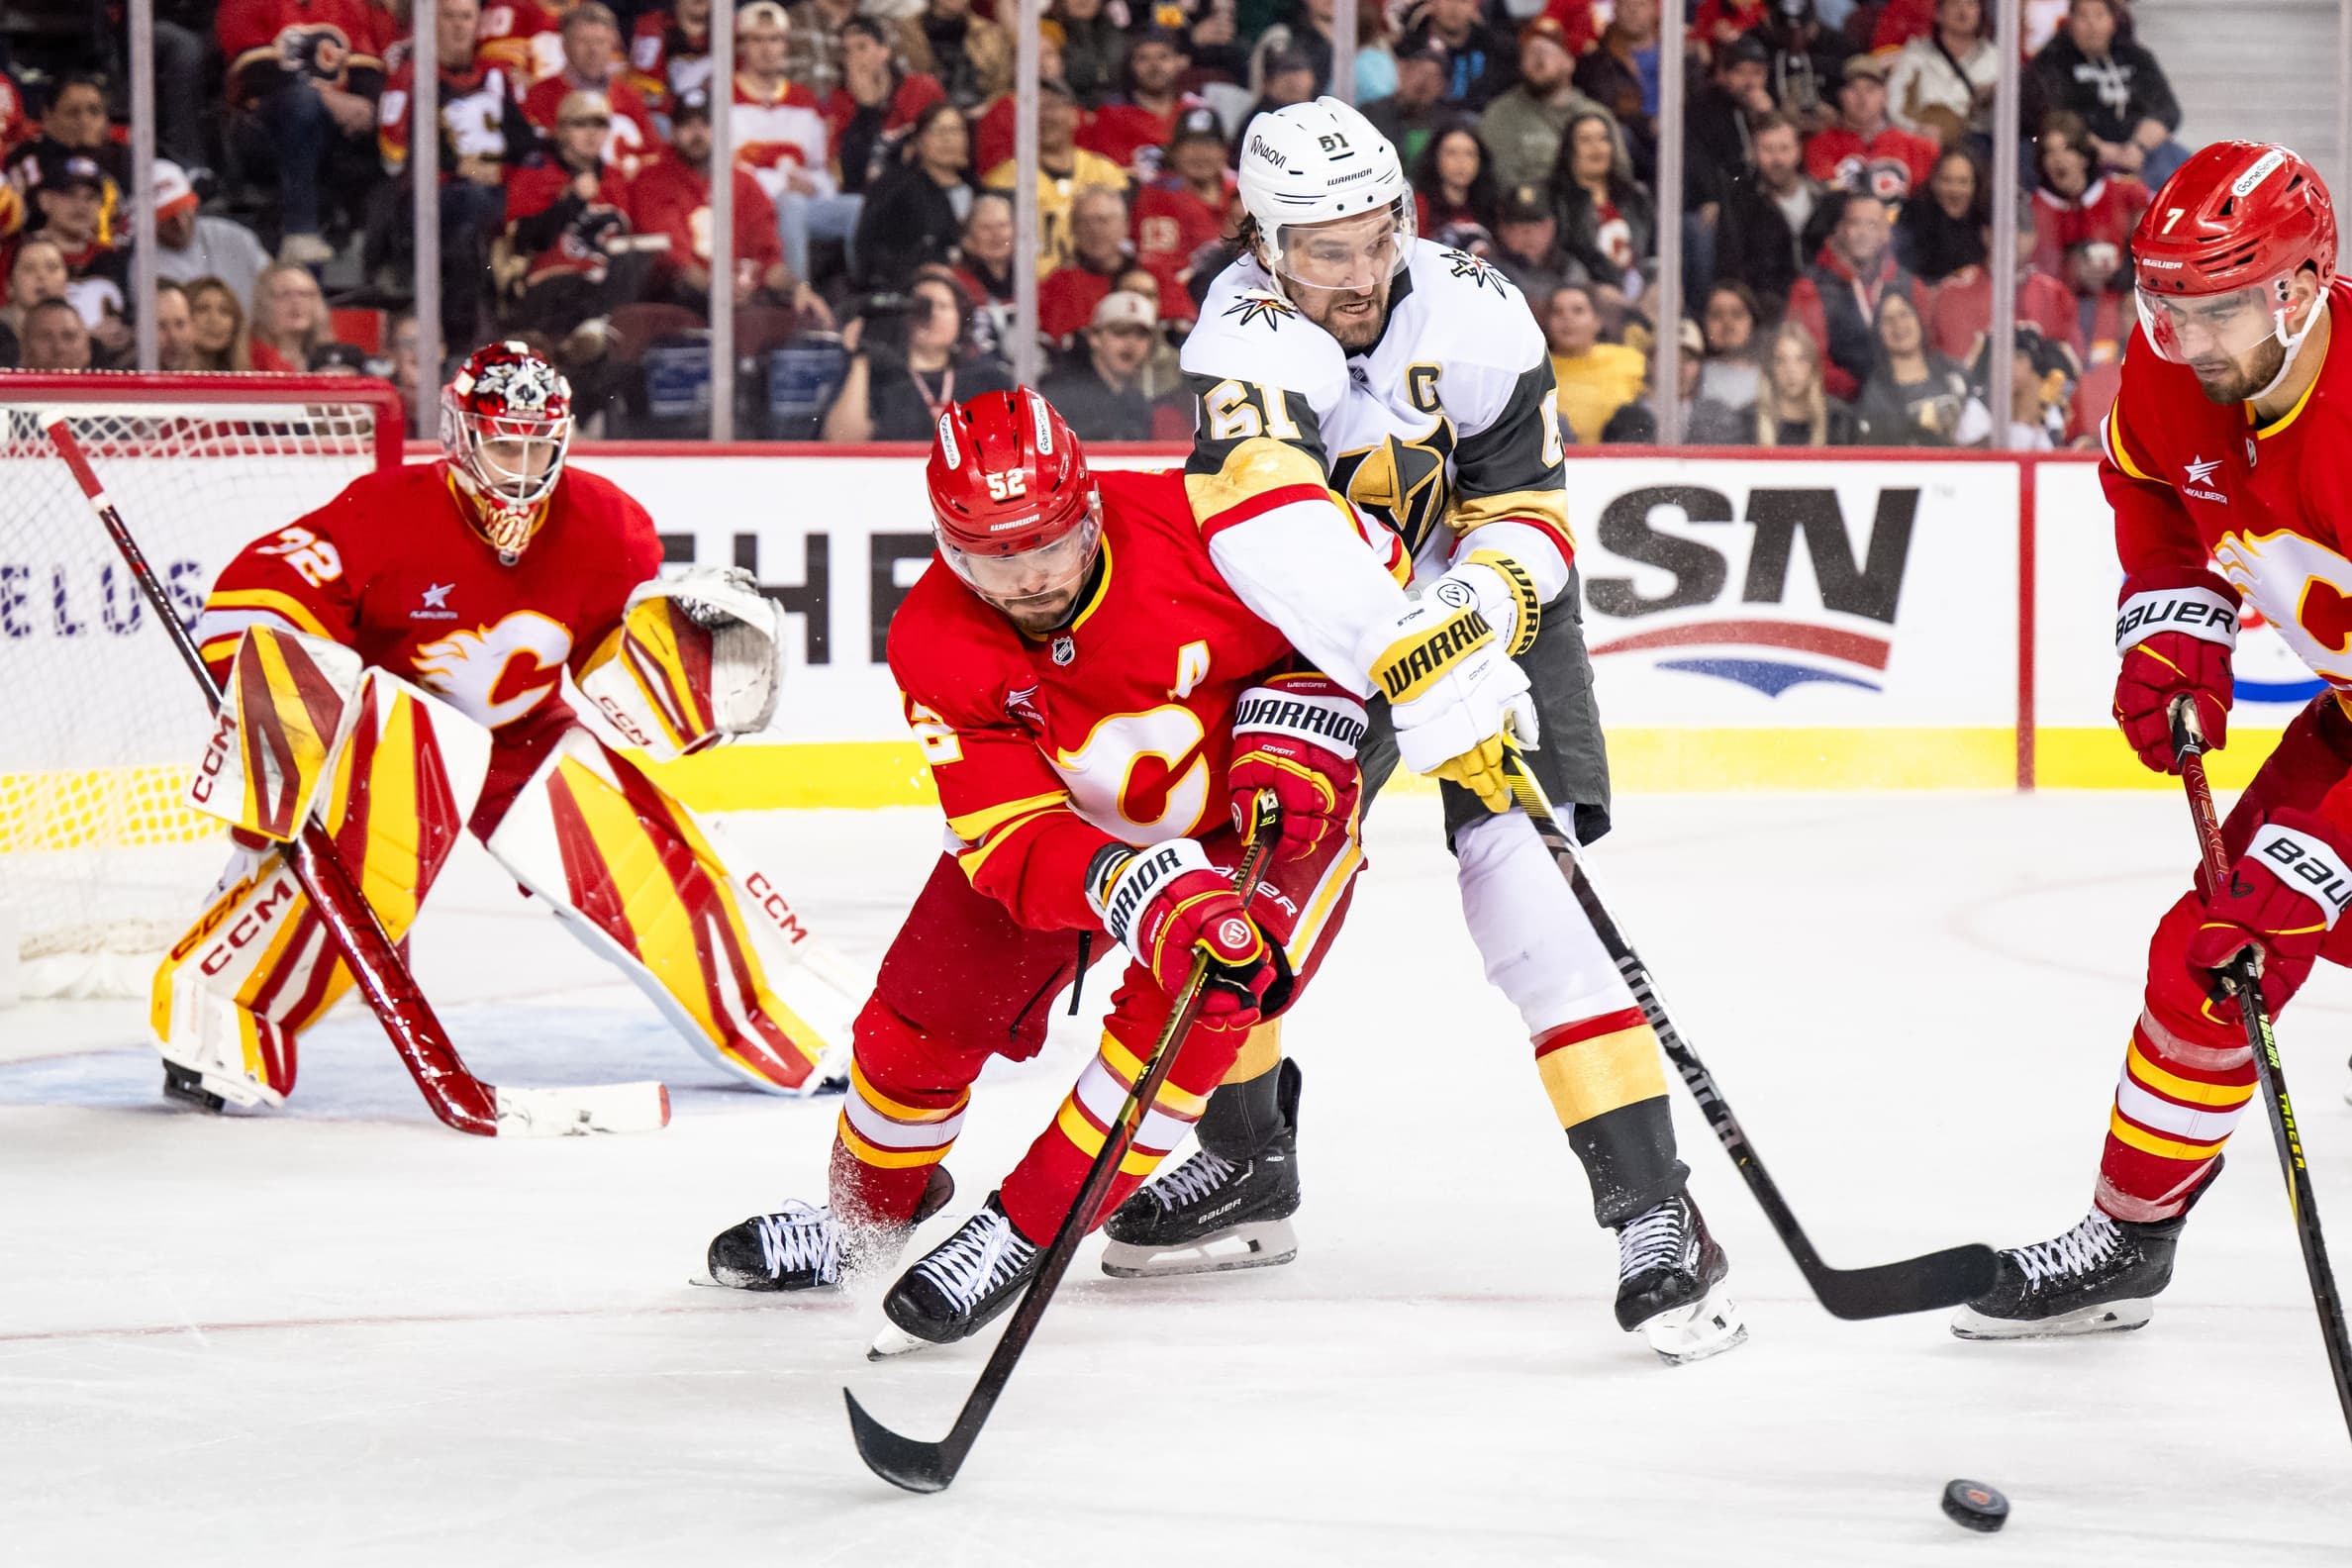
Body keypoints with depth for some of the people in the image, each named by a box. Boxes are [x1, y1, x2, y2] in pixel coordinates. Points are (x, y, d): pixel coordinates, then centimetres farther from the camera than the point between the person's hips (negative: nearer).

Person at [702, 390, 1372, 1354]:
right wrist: (1158, 900, -48)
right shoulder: (934, 647, -26)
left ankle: (1024, 1235, -11)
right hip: (1078, 819, 3)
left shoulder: (1193, 524, -32)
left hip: (1269, 805, -3)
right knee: (927, 1004, 0)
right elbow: (1019, 840, -32)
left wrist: (1289, 738, -24)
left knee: (1181, 1010, -26)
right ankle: (869, 1212, 30)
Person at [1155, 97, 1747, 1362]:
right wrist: (1403, 663, -60)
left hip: (1484, 604, -1)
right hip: (1318, 629, 1)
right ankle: (1243, 1153, 28)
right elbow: (1264, 517, -48)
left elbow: (1526, 508, -9)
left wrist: (1483, 611, -32)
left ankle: (1651, 1212, -22)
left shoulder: (1475, 318, -21)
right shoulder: (1249, 336, -28)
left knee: (1530, 885, -19)